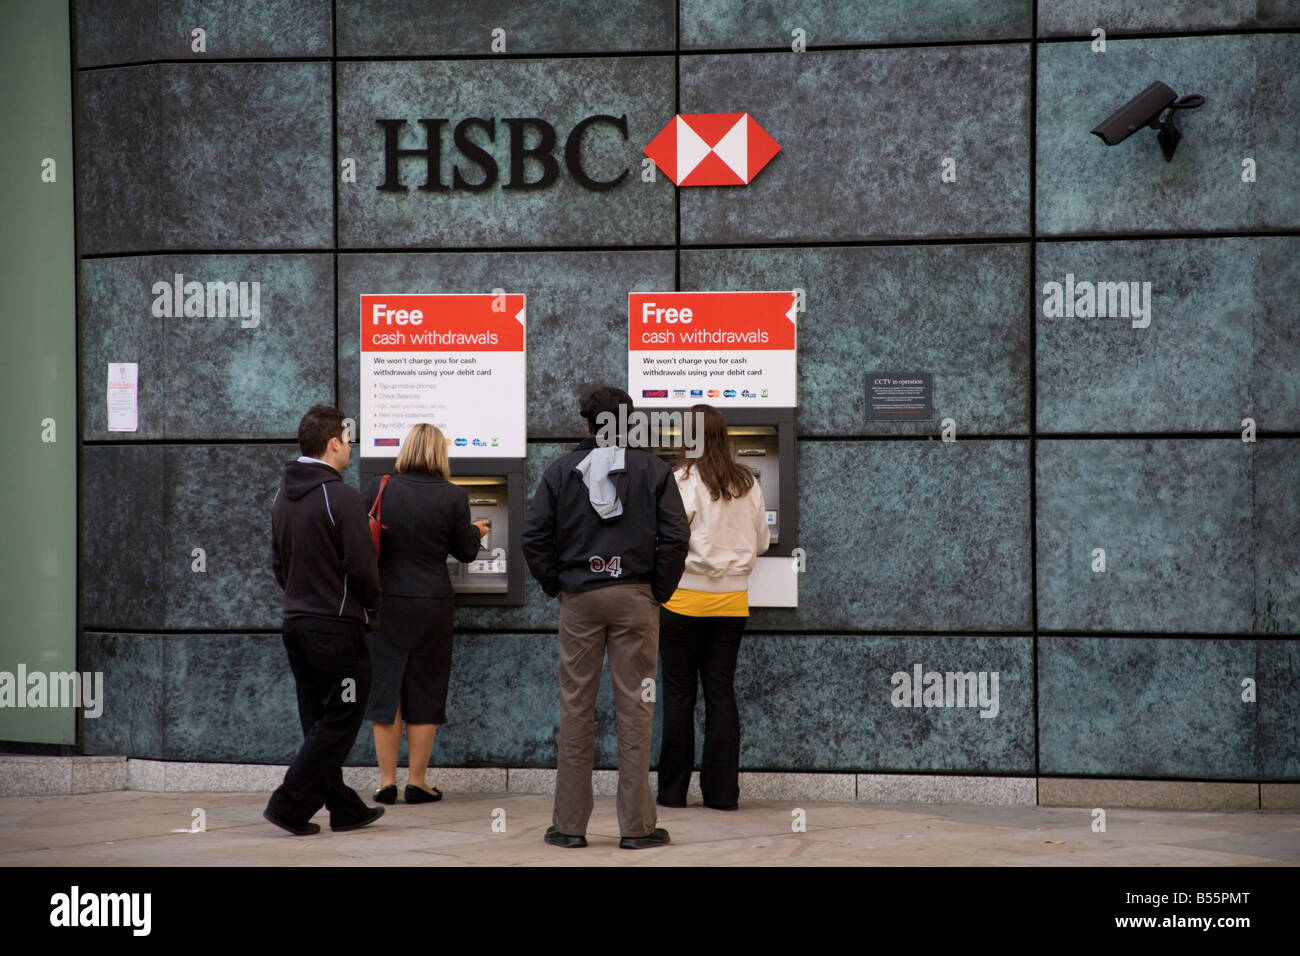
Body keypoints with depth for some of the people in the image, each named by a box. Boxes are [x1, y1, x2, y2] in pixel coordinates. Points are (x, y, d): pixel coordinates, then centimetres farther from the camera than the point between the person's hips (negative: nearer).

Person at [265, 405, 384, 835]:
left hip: (296, 621, 8)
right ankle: (290, 804, -6)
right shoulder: (340, 497, -15)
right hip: (337, 626, -8)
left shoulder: (282, 495, 10)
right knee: (340, 721, -1)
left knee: (319, 721, 12)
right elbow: (363, 568, -15)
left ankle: (343, 807, 17)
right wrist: (370, 611, 1)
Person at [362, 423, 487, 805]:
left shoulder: (377, 489, -5)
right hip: (431, 602, -1)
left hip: (385, 601, 1)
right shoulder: (452, 497, -9)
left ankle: (387, 781, 10)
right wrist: (475, 531, 23)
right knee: (425, 692, 8)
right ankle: (417, 782, 10)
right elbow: (465, 552, 1)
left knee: (385, 688, 9)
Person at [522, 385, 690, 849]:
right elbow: (676, 536, -7)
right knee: (634, 707, 2)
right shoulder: (652, 469, 0)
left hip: (578, 600, 1)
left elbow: (534, 536, -1)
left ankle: (569, 824, 9)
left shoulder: (561, 470, 3)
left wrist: (555, 585, 8)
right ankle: (636, 825, 3)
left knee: (576, 708, 6)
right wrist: (660, 590, 4)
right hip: (635, 598, -1)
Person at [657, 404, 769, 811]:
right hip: (732, 601, 4)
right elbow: (761, 540, 12)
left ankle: (673, 791, 8)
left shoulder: (682, 481, -12)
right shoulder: (747, 485, 3)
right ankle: (722, 791, 8)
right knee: (721, 693, 8)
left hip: (685, 598, -4)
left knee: (679, 695, 4)